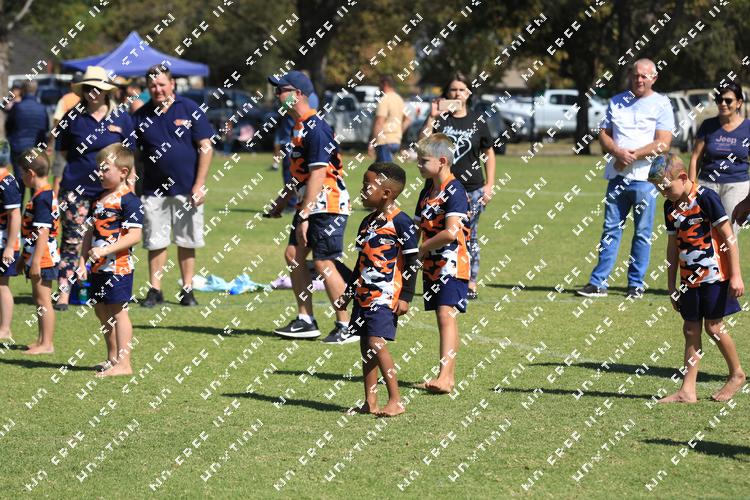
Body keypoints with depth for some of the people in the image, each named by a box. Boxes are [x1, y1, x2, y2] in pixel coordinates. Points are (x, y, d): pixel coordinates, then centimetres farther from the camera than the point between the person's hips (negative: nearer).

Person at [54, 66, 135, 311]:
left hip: (110, 189, 1)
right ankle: (64, 292, -1)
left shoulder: (121, 118, 3)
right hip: (75, 187, -1)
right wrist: (82, 164, 3)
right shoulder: (73, 117, 2)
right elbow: (62, 150, 12)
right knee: (72, 241, -3)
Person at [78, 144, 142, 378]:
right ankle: (112, 357, 29)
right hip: (99, 266, 9)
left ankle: (123, 363, -4)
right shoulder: (99, 200, 14)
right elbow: (91, 232, 18)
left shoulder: (128, 200, -13)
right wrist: (83, 260, 10)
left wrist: (106, 250, -25)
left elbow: (135, 235, -19)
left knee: (117, 312, -7)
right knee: (102, 310, 16)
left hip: (118, 266, -9)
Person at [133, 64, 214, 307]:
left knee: (186, 243, 6)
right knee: (155, 242, 4)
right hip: (154, 190, 2)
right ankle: (155, 290, 11)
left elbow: (206, 147, -3)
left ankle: (187, 290, 14)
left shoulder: (190, 110, -2)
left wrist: (199, 185, -8)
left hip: (186, 189, -2)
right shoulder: (141, 116, 5)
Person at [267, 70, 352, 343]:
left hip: (327, 205, -10)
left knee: (323, 263, -7)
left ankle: (346, 327, 1)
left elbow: (317, 175, -22)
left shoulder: (315, 128, -19)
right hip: (309, 204, 10)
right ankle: (305, 320, 15)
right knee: (293, 255, 8)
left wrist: (304, 216, -23)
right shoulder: (298, 125, 12)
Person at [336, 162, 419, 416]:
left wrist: (406, 297, -14)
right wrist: (348, 293, 26)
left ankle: (396, 401, -12)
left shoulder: (400, 222, -9)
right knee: (365, 346, 7)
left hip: (386, 295, -8)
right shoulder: (367, 222, 15)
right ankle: (370, 403, 11)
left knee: (376, 343, -16)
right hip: (364, 295, 8)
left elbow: (412, 262, -9)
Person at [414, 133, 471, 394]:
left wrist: (422, 248, -13)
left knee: (446, 313, -18)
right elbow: (417, 227, 21)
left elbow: (450, 233, -24)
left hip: (452, 262, -9)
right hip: (432, 264, 9)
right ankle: (449, 375, 15)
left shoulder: (454, 191, -14)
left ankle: (445, 376, -27)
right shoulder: (427, 190, 14)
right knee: (441, 316, 10)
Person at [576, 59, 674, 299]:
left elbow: (663, 144, -8)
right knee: (611, 229, 4)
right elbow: (603, 134, 11)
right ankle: (598, 282, 5)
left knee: (643, 232, 1)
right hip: (617, 176, 4)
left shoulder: (661, 104, 1)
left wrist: (632, 156, -13)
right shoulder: (617, 102, 15)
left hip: (645, 177, -4)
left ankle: (636, 284, 8)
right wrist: (618, 152, -9)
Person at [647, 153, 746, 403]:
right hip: (689, 277, 7)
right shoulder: (670, 206, 7)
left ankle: (737, 374, 20)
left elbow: (728, 237, -13)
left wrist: (736, 275, -15)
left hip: (714, 274, -7)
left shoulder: (705, 198, -14)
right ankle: (687, 390, 7)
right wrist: (671, 285, 16)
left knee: (713, 326, -2)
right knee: (691, 330, 6)